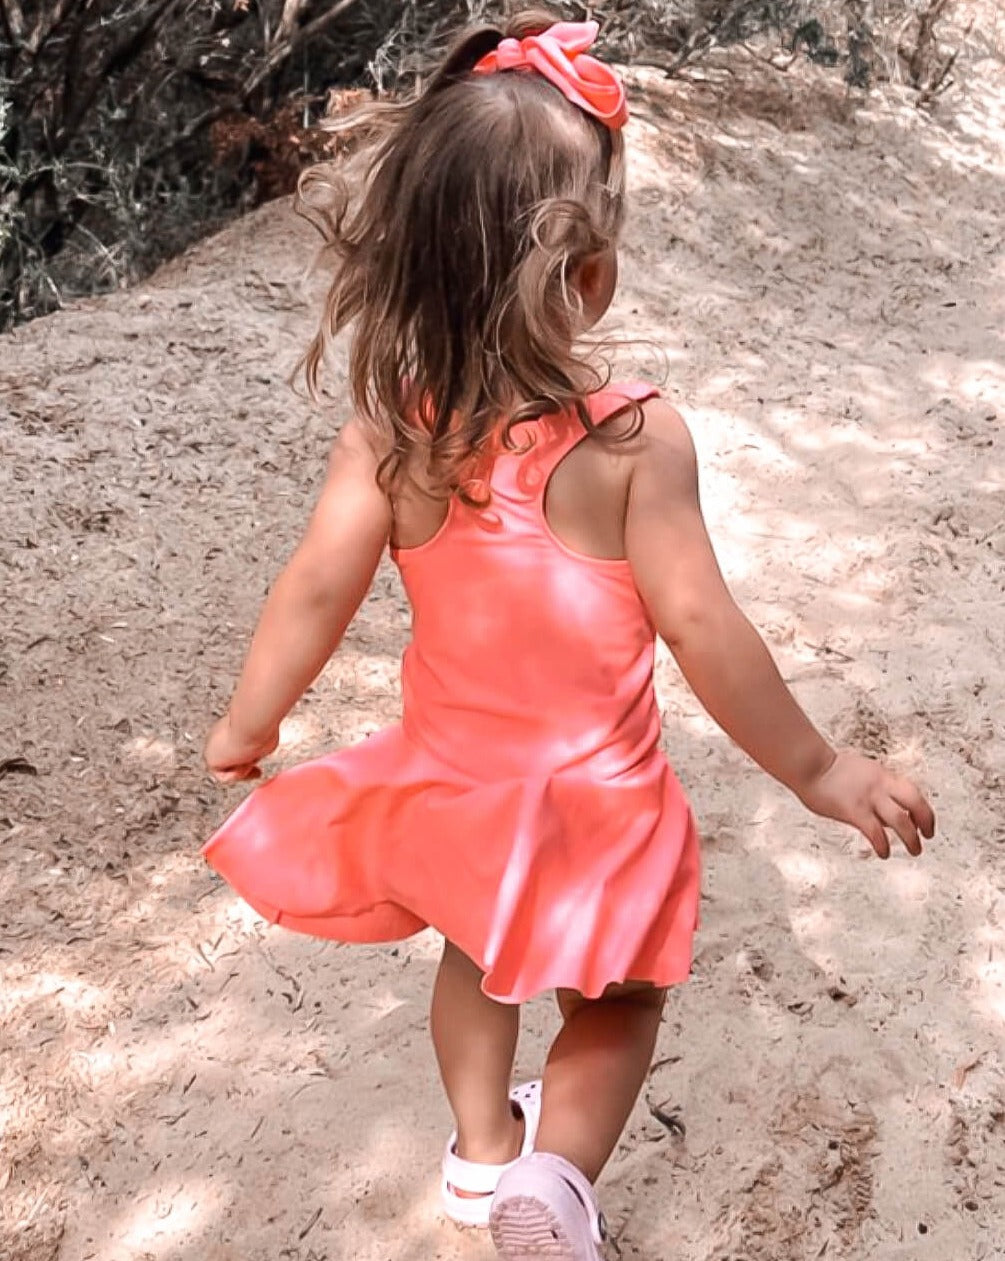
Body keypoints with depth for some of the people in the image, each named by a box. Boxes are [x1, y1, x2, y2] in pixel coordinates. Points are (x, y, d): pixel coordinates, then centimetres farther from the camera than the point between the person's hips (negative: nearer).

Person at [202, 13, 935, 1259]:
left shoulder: (388, 428, -17)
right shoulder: (635, 437, -25)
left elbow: (316, 589, -17)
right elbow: (700, 629, -23)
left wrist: (245, 729, 0)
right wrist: (817, 769, -10)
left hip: (449, 781, 4)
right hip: (592, 805, -3)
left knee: (479, 954, 32)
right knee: (619, 996, 21)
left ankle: (481, 1147, 45)